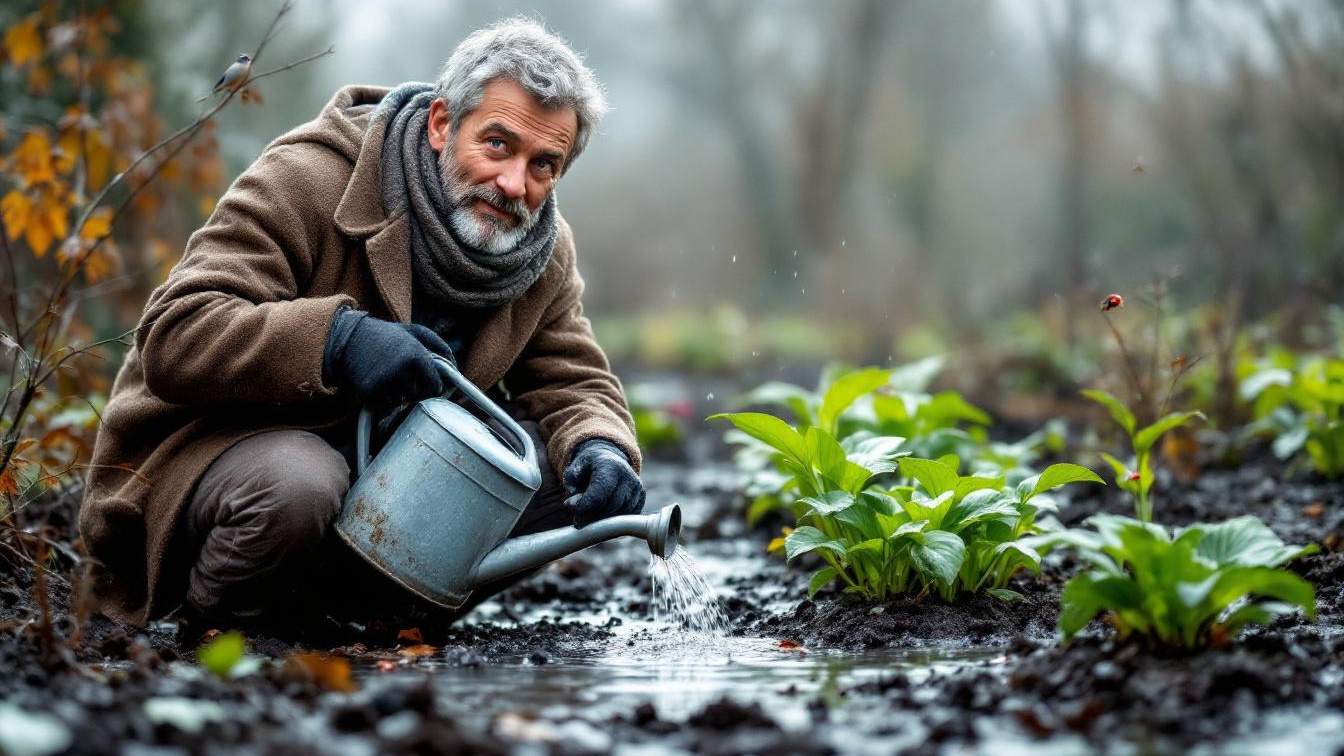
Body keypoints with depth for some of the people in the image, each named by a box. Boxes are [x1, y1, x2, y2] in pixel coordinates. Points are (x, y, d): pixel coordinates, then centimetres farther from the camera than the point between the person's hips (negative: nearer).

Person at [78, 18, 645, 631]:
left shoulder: (544, 253, 1)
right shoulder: (308, 179, -20)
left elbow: (575, 382, 7)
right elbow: (171, 340, -27)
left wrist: (602, 450, -18)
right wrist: (335, 340, -40)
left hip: (378, 454, 6)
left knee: (567, 470, -11)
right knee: (296, 484, -40)